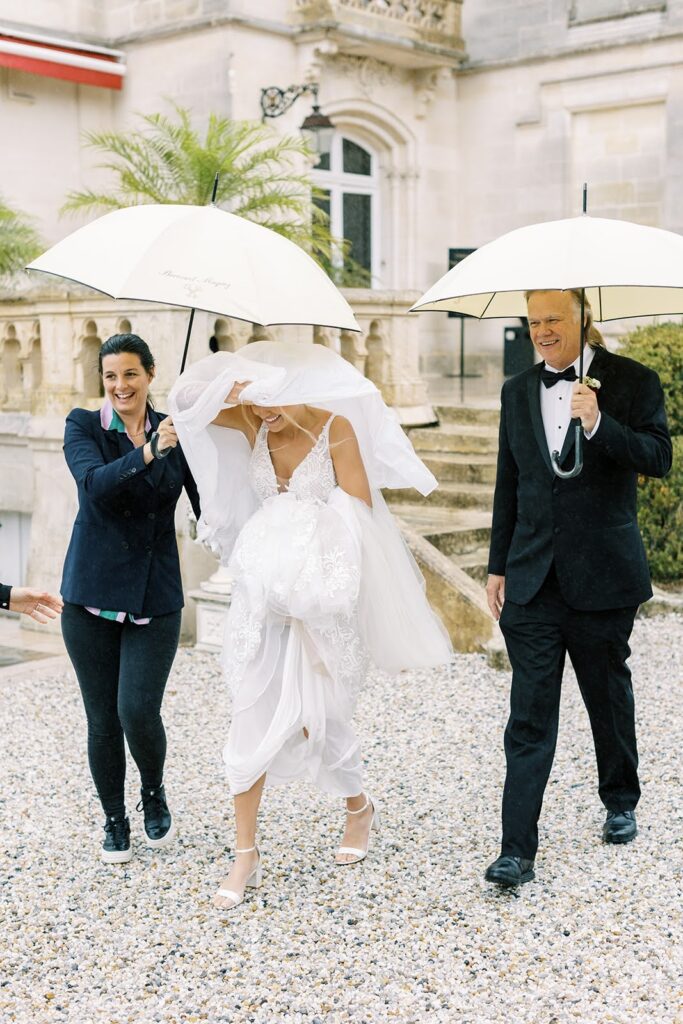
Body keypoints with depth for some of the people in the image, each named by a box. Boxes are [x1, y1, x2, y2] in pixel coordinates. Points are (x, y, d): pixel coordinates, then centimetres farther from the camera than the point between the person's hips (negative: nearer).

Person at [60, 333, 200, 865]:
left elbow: (208, 508, -2)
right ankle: (114, 820, 29)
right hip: (92, 593, 0)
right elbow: (95, 486, -22)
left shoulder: (177, 431, 2)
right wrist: (147, 453, -34)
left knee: (138, 711, -11)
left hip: (155, 596, 0)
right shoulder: (83, 426, -2)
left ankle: (154, 792, 21)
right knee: (103, 720, 6)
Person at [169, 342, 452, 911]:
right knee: (252, 718, 2)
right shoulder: (252, 425, 2)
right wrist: (228, 389, -19)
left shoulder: (335, 427, -9)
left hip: (322, 593, -4)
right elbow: (187, 401, -7)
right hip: (262, 595, 4)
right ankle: (246, 855, 12)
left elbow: (359, 511, -11)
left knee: (317, 717, 6)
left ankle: (361, 808, 37)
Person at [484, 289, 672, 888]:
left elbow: (659, 457, -13)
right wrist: (498, 566, 12)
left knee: (609, 697, 15)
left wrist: (598, 422, -27)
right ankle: (518, 851, -1)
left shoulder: (633, 382, -3)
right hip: (533, 580, 2)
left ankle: (621, 803, 39)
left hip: (602, 578, -2)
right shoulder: (518, 392, 10)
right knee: (529, 717, -2)